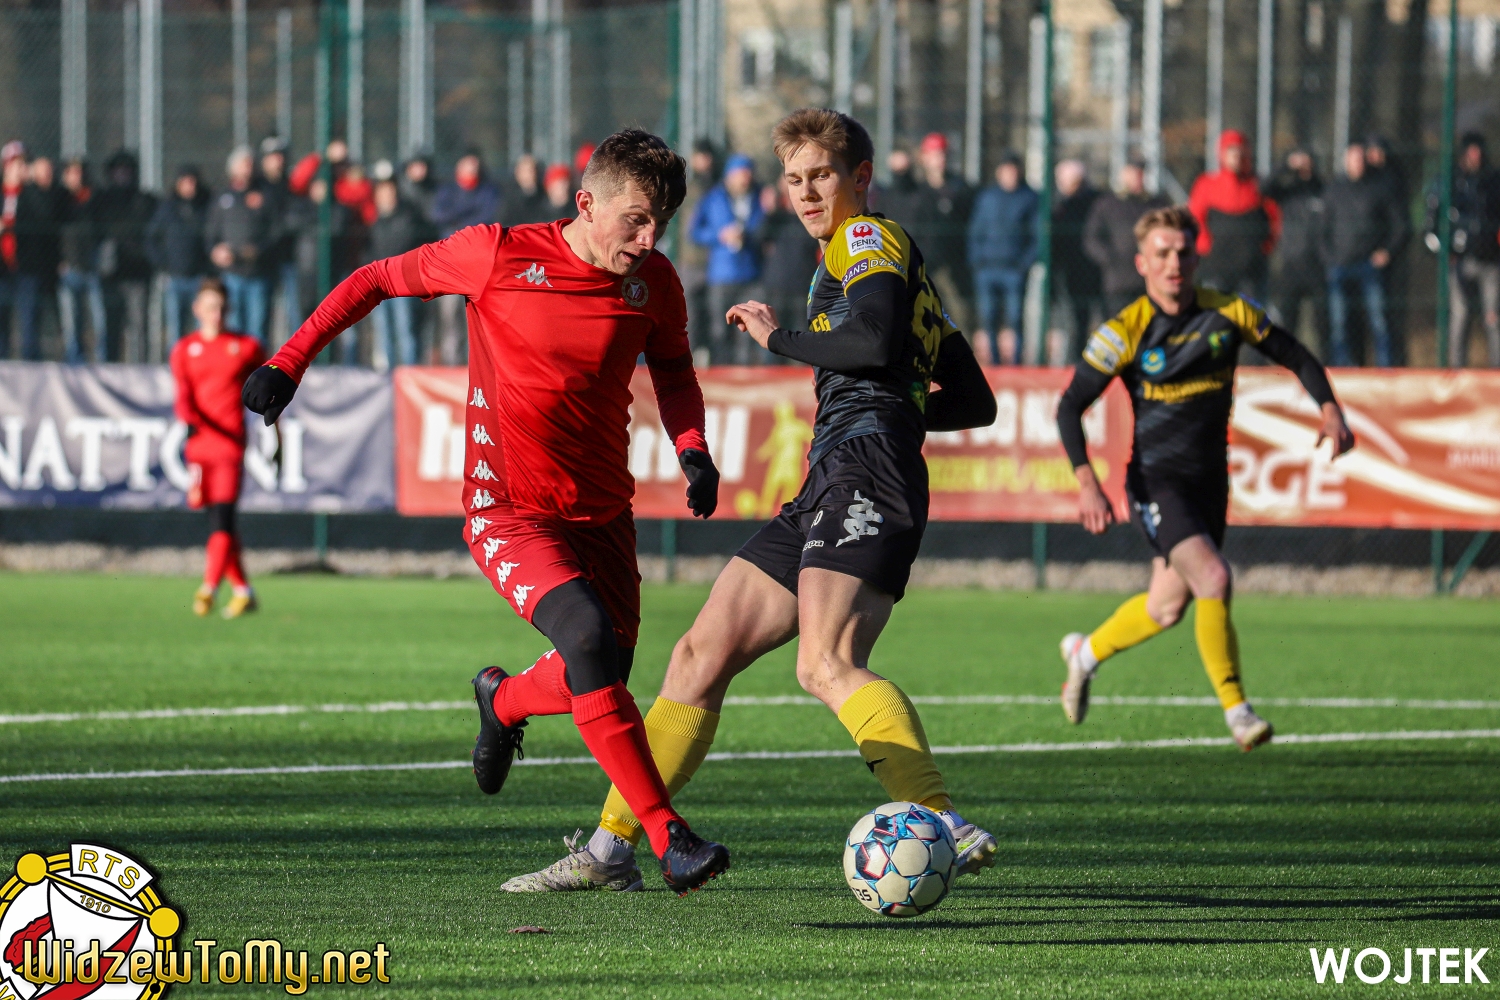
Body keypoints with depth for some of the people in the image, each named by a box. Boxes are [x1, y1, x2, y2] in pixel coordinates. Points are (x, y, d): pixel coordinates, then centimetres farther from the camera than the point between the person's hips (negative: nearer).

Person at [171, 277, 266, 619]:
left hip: (230, 440, -3)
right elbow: (182, 395, -2)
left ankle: (209, 588, -24)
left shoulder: (247, 347, 7)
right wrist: (188, 418, -23)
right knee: (218, 520, 7)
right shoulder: (185, 349, 10)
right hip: (198, 441, 3)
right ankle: (242, 590, 18)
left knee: (222, 515, -16)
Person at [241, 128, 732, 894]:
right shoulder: (499, 255, -10)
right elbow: (377, 280, 3)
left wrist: (692, 449, 2)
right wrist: (289, 362, -1)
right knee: (589, 636, -27)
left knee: (602, 682, 8)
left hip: (602, 512, 5)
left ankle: (504, 700, 45)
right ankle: (668, 838, -27)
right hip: (508, 509, -5)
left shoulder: (652, 284, 1)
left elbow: (673, 370, 21)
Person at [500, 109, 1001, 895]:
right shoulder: (867, 257, 31)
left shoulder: (871, 240, 4)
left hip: (865, 471, -10)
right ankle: (612, 847, 14)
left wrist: (779, 337, -5)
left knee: (827, 665, -28)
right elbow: (974, 402, 31)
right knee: (703, 653, 9)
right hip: (828, 488, 10)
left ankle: (946, 831, -41)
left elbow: (876, 342, -18)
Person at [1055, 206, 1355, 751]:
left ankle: (1086, 653, 42)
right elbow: (1070, 406, -12)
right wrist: (1087, 482, -25)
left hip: (1209, 480, 5)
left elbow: (1294, 355, 10)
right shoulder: (1124, 332, -13)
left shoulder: (1227, 313, -3)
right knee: (1213, 579, -24)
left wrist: (1329, 409, -7)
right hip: (1157, 478, -5)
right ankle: (1236, 710, -12)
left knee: (1168, 606, 14)